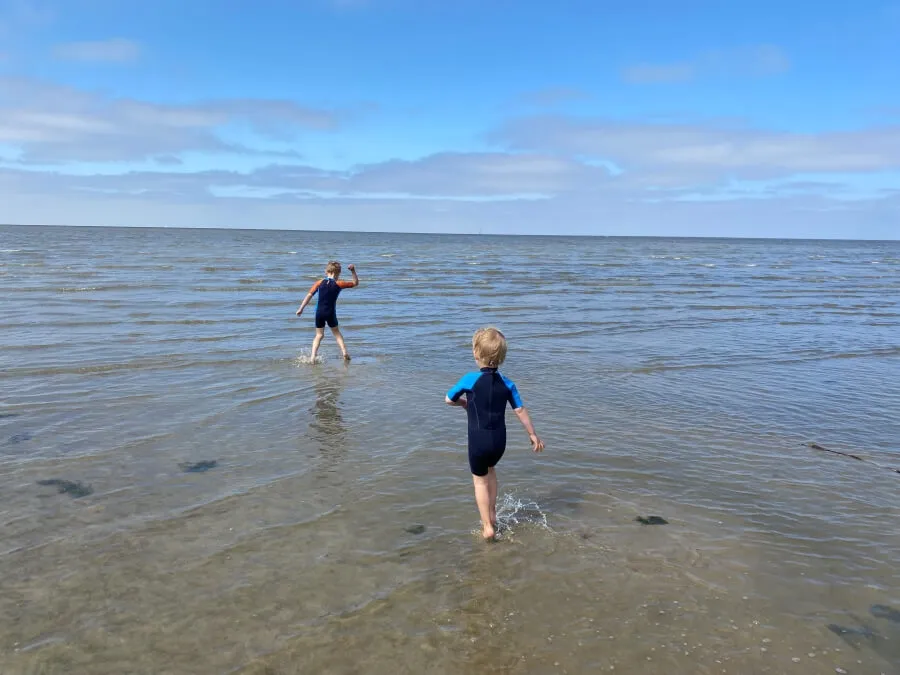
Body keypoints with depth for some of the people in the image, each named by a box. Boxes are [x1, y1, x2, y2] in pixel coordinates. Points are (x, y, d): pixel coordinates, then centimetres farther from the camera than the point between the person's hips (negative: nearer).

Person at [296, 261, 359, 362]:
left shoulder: (319, 282, 2)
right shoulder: (338, 284, -3)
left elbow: (309, 295, -1)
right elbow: (355, 283, 7)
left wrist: (301, 309, 2)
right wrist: (353, 271, 8)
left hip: (319, 313, 1)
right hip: (331, 313, -1)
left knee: (319, 335, 13)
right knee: (336, 333, 20)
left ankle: (313, 356, -1)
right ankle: (344, 351, 7)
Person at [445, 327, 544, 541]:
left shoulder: (470, 379, -15)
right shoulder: (507, 384, -4)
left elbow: (449, 399, -3)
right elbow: (520, 411, 0)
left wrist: (465, 403, 18)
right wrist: (533, 435, 11)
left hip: (478, 441, -4)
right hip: (499, 441, 4)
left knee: (480, 480, 14)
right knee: (490, 469, 30)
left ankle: (487, 526, 12)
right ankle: (492, 515, 35)